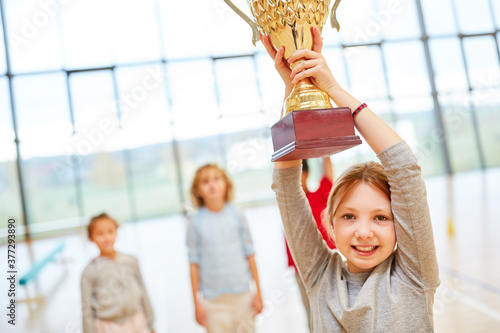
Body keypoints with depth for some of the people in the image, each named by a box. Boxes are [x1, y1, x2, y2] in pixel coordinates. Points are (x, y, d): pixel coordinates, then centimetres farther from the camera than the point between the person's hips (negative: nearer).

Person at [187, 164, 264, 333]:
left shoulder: (236, 216, -2)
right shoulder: (196, 222, -6)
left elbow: (250, 255, 2)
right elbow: (194, 264, -2)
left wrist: (258, 292, 5)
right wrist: (197, 303, 1)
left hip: (242, 295, 1)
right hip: (213, 301, -1)